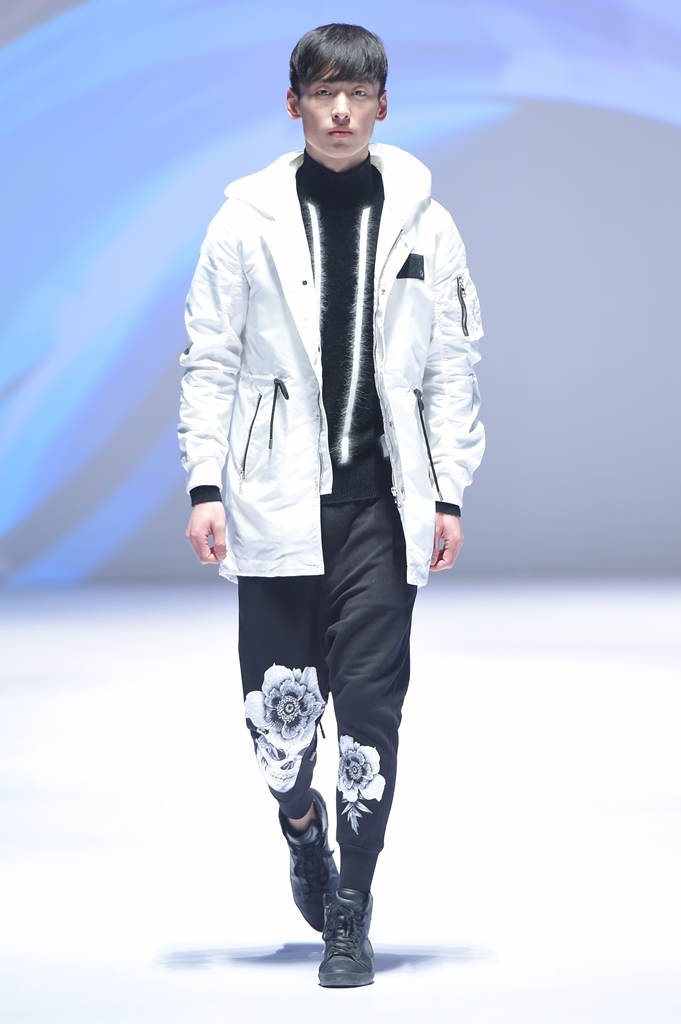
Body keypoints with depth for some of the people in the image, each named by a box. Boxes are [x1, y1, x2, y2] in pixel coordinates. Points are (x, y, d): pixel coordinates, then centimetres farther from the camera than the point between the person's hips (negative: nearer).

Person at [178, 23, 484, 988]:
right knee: (278, 702, 1)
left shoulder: (424, 224, 5)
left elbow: (452, 368, 8)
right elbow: (211, 362, 5)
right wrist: (206, 488, -2)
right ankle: (302, 824, 34)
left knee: (370, 700, -5)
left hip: (381, 500, 0)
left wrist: (449, 493, 2)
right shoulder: (249, 219, 3)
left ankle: (352, 913, 6)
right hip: (278, 500, 0)